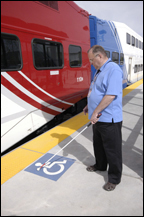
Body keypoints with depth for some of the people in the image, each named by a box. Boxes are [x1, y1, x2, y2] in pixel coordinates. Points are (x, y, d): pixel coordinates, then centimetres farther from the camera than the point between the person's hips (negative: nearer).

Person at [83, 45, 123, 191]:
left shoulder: (113, 69, -19)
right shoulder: (99, 70, 13)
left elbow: (111, 95, -27)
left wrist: (96, 112, -23)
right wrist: (89, 106, 18)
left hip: (109, 119, -10)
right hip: (98, 118, 10)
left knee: (112, 149, 6)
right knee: (98, 145, 23)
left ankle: (114, 178, 24)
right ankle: (100, 165, 46)